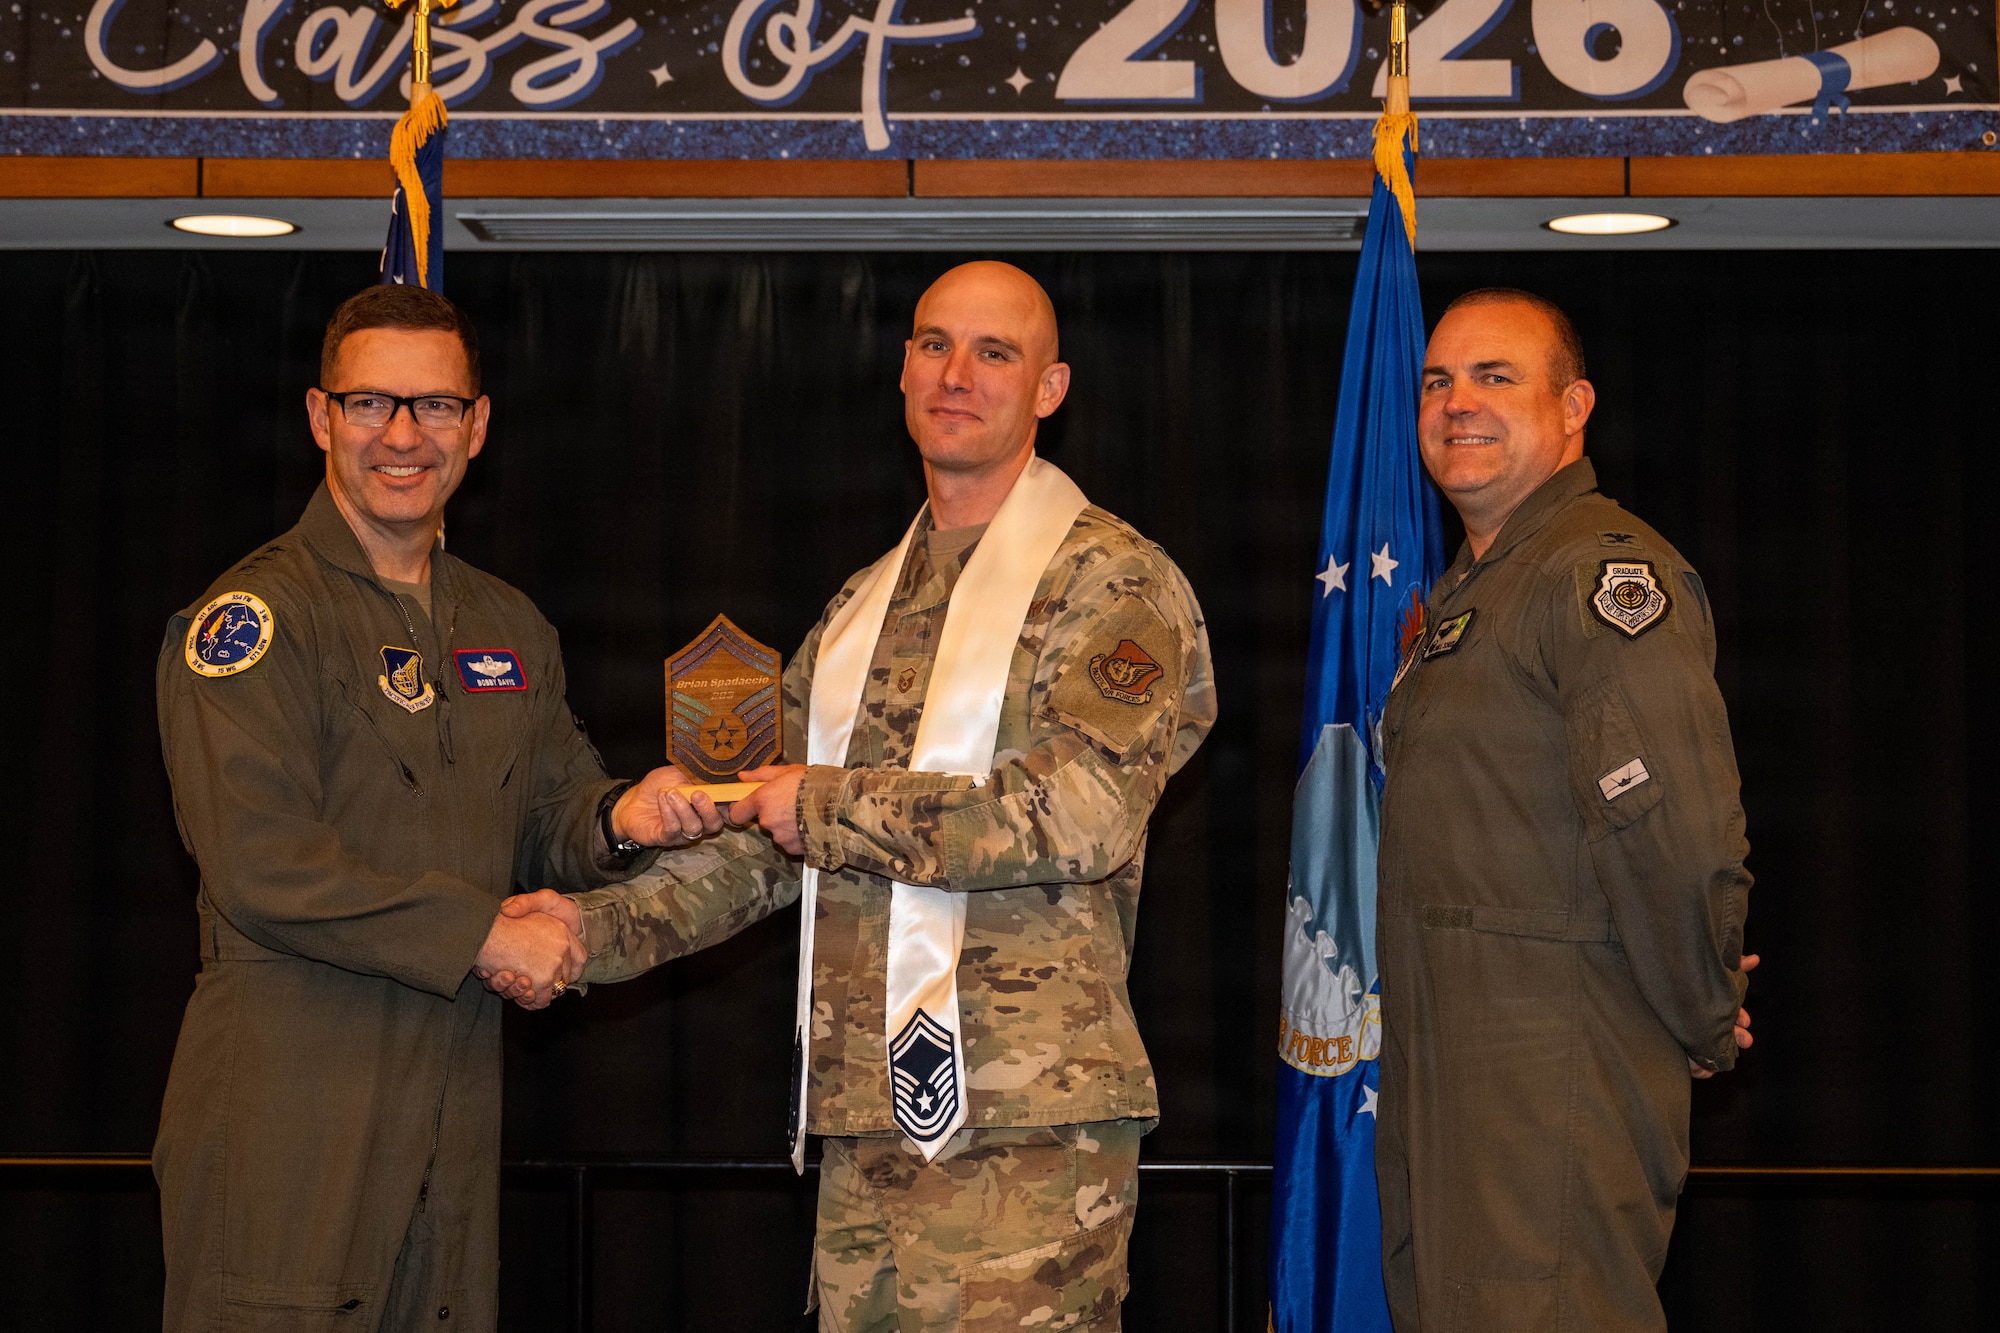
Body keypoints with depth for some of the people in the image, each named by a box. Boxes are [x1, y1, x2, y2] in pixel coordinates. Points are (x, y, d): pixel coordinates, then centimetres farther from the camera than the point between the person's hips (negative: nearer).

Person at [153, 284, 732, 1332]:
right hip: (287, 1115, -6)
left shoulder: (511, 630, 16)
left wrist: (619, 822, -4)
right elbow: (260, 867, -16)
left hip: (454, 1118, 6)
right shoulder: (249, 618, -6)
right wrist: (484, 932, -14)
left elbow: (552, 825, 20)